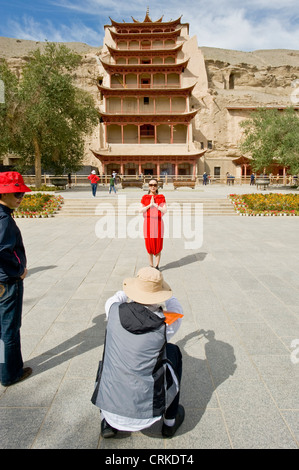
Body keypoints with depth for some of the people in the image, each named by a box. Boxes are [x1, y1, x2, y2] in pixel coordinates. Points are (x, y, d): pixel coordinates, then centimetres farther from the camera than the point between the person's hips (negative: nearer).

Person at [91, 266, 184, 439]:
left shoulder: (115, 312, -13)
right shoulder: (164, 324, -18)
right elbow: (177, 313, 6)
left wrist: (127, 290, 28)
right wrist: (168, 292, 19)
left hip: (110, 402, 2)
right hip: (146, 407, -2)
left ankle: (109, 423, 31)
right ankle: (170, 421, 32)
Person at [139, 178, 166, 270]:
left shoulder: (161, 197, 4)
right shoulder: (145, 197, 6)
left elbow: (165, 210, -5)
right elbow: (140, 210, -2)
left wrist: (155, 204, -12)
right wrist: (149, 205, -12)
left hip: (158, 222, -1)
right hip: (148, 222, 1)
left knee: (158, 246, 1)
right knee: (149, 245, 4)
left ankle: (157, 266, 13)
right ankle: (151, 265, 16)